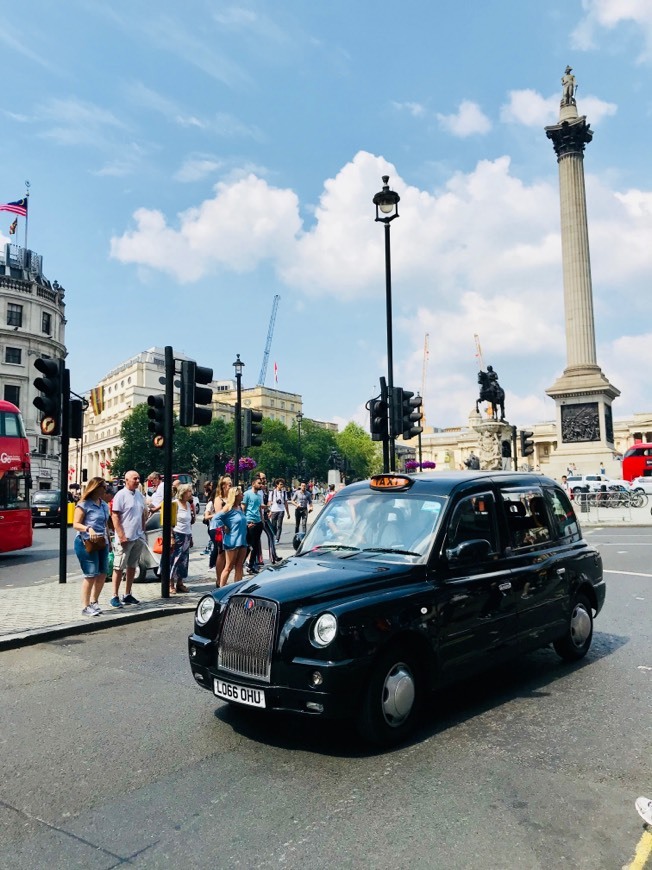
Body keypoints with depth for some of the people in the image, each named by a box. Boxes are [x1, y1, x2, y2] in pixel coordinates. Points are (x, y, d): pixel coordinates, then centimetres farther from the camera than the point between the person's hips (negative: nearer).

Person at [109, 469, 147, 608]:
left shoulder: (140, 495, 11)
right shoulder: (121, 495, -10)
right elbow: (114, 516, -14)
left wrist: (143, 529, 12)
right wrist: (121, 536, -19)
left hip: (138, 537, 7)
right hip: (125, 537, -7)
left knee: (132, 566, 13)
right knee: (119, 567, -1)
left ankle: (127, 595, 21)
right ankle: (115, 596, 4)